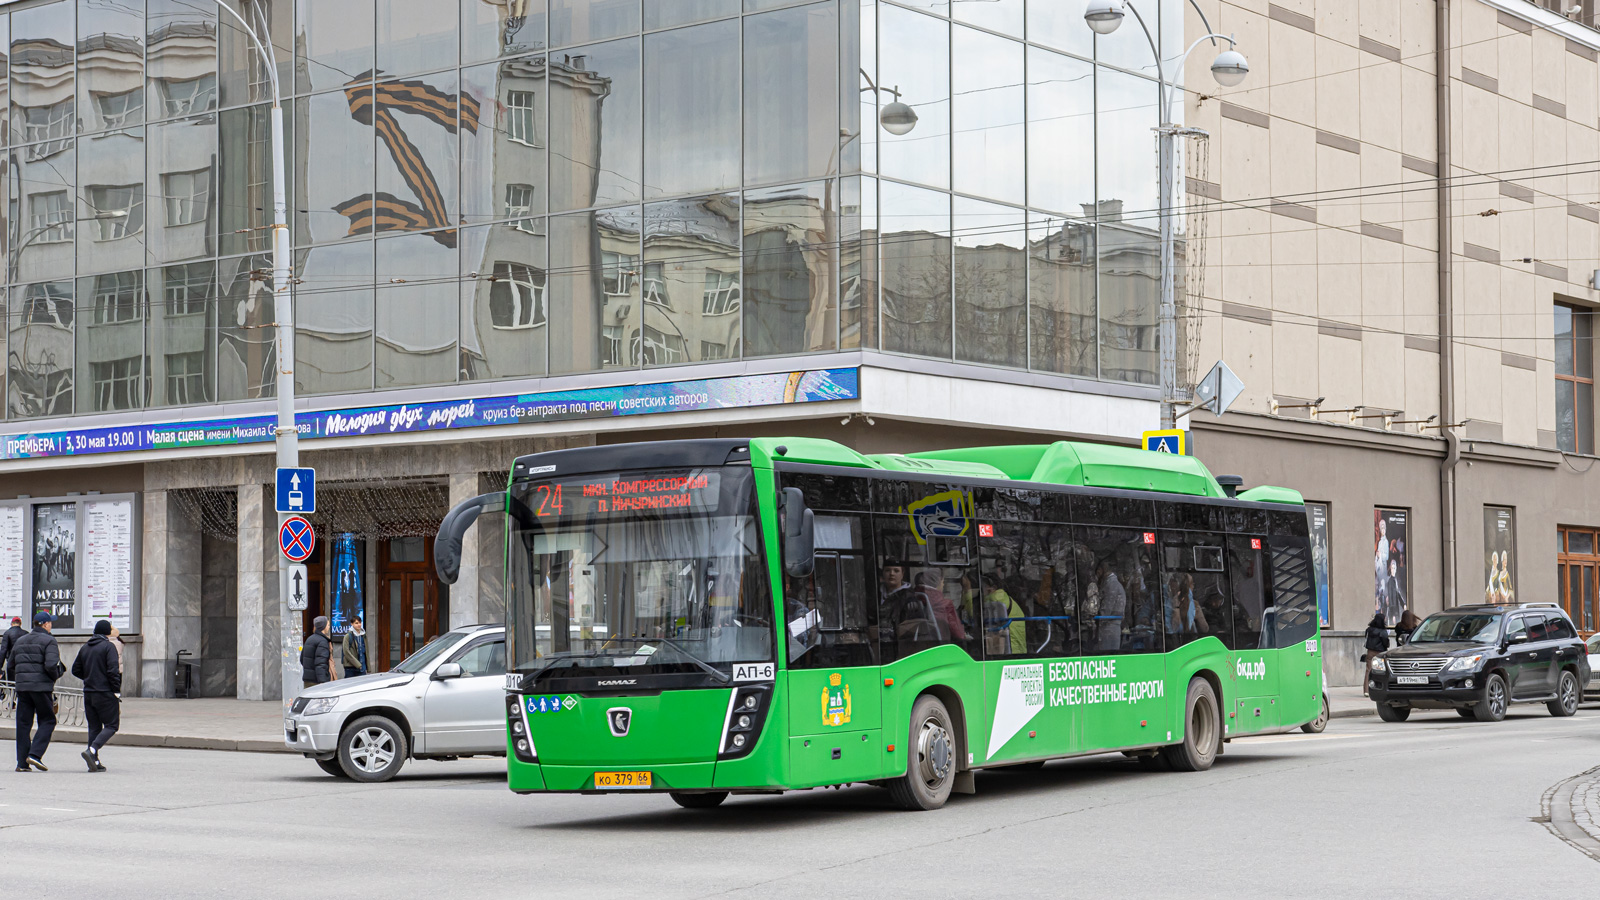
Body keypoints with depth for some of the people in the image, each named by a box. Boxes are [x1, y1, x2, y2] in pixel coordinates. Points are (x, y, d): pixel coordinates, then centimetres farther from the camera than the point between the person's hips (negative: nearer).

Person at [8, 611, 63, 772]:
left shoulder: (20, 640, 17)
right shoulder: (49, 641, -5)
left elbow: (10, 665, 18)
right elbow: (51, 665, -18)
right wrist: (59, 673, 1)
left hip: (22, 686, 6)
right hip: (41, 686, -6)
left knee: (23, 723, 7)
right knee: (47, 721, 4)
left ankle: (22, 762, 4)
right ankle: (35, 754, -12)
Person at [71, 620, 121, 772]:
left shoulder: (85, 648, 12)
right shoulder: (108, 646, -8)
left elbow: (76, 670, 16)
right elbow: (113, 670, -18)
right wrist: (117, 690, -10)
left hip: (88, 693, 6)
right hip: (105, 694, -6)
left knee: (94, 727, 12)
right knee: (111, 725, 0)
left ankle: (94, 761, 7)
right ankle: (91, 751, -20)